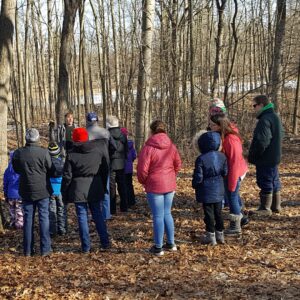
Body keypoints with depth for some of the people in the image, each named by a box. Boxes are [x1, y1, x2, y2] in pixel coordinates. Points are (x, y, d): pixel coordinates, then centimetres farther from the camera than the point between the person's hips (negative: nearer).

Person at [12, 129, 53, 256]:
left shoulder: (18, 153, -6)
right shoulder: (43, 152, -16)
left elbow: (16, 170, 9)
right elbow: (50, 170, -6)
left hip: (26, 191, 3)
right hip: (42, 189, -3)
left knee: (28, 218, 10)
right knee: (44, 217, 5)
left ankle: (28, 249, 13)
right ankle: (45, 248, 6)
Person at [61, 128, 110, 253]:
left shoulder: (71, 154, -8)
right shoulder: (99, 150, 0)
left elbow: (67, 176, -6)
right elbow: (105, 170, 7)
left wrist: (64, 194, 3)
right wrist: (103, 187, 18)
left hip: (78, 190, -3)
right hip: (95, 188, 3)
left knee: (82, 216, 4)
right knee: (97, 214, 15)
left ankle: (86, 246, 7)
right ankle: (105, 242, 17)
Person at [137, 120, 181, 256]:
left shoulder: (148, 147, -15)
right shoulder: (171, 146, 3)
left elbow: (142, 169, -15)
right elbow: (178, 164, 10)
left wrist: (143, 182, 4)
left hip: (154, 186, -5)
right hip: (170, 185, 6)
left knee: (158, 216, 2)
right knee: (167, 214, 18)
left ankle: (158, 247, 11)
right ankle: (171, 243, 24)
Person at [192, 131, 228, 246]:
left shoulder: (201, 159, -19)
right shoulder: (222, 156, -2)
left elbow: (198, 177, -16)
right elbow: (225, 172, 6)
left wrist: (194, 185, 3)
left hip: (206, 192, -5)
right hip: (219, 191, 5)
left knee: (209, 213, 4)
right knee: (218, 212, 15)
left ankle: (211, 236, 10)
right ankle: (220, 235, 23)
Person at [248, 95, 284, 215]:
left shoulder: (264, 120, -22)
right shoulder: (275, 117, 11)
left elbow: (261, 142, -27)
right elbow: (281, 134, 21)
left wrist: (252, 156, -16)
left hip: (265, 159, -10)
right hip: (275, 157, 10)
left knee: (265, 183, -1)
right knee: (274, 182, 17)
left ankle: (265, 209, 8)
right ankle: (276, 206, 27)